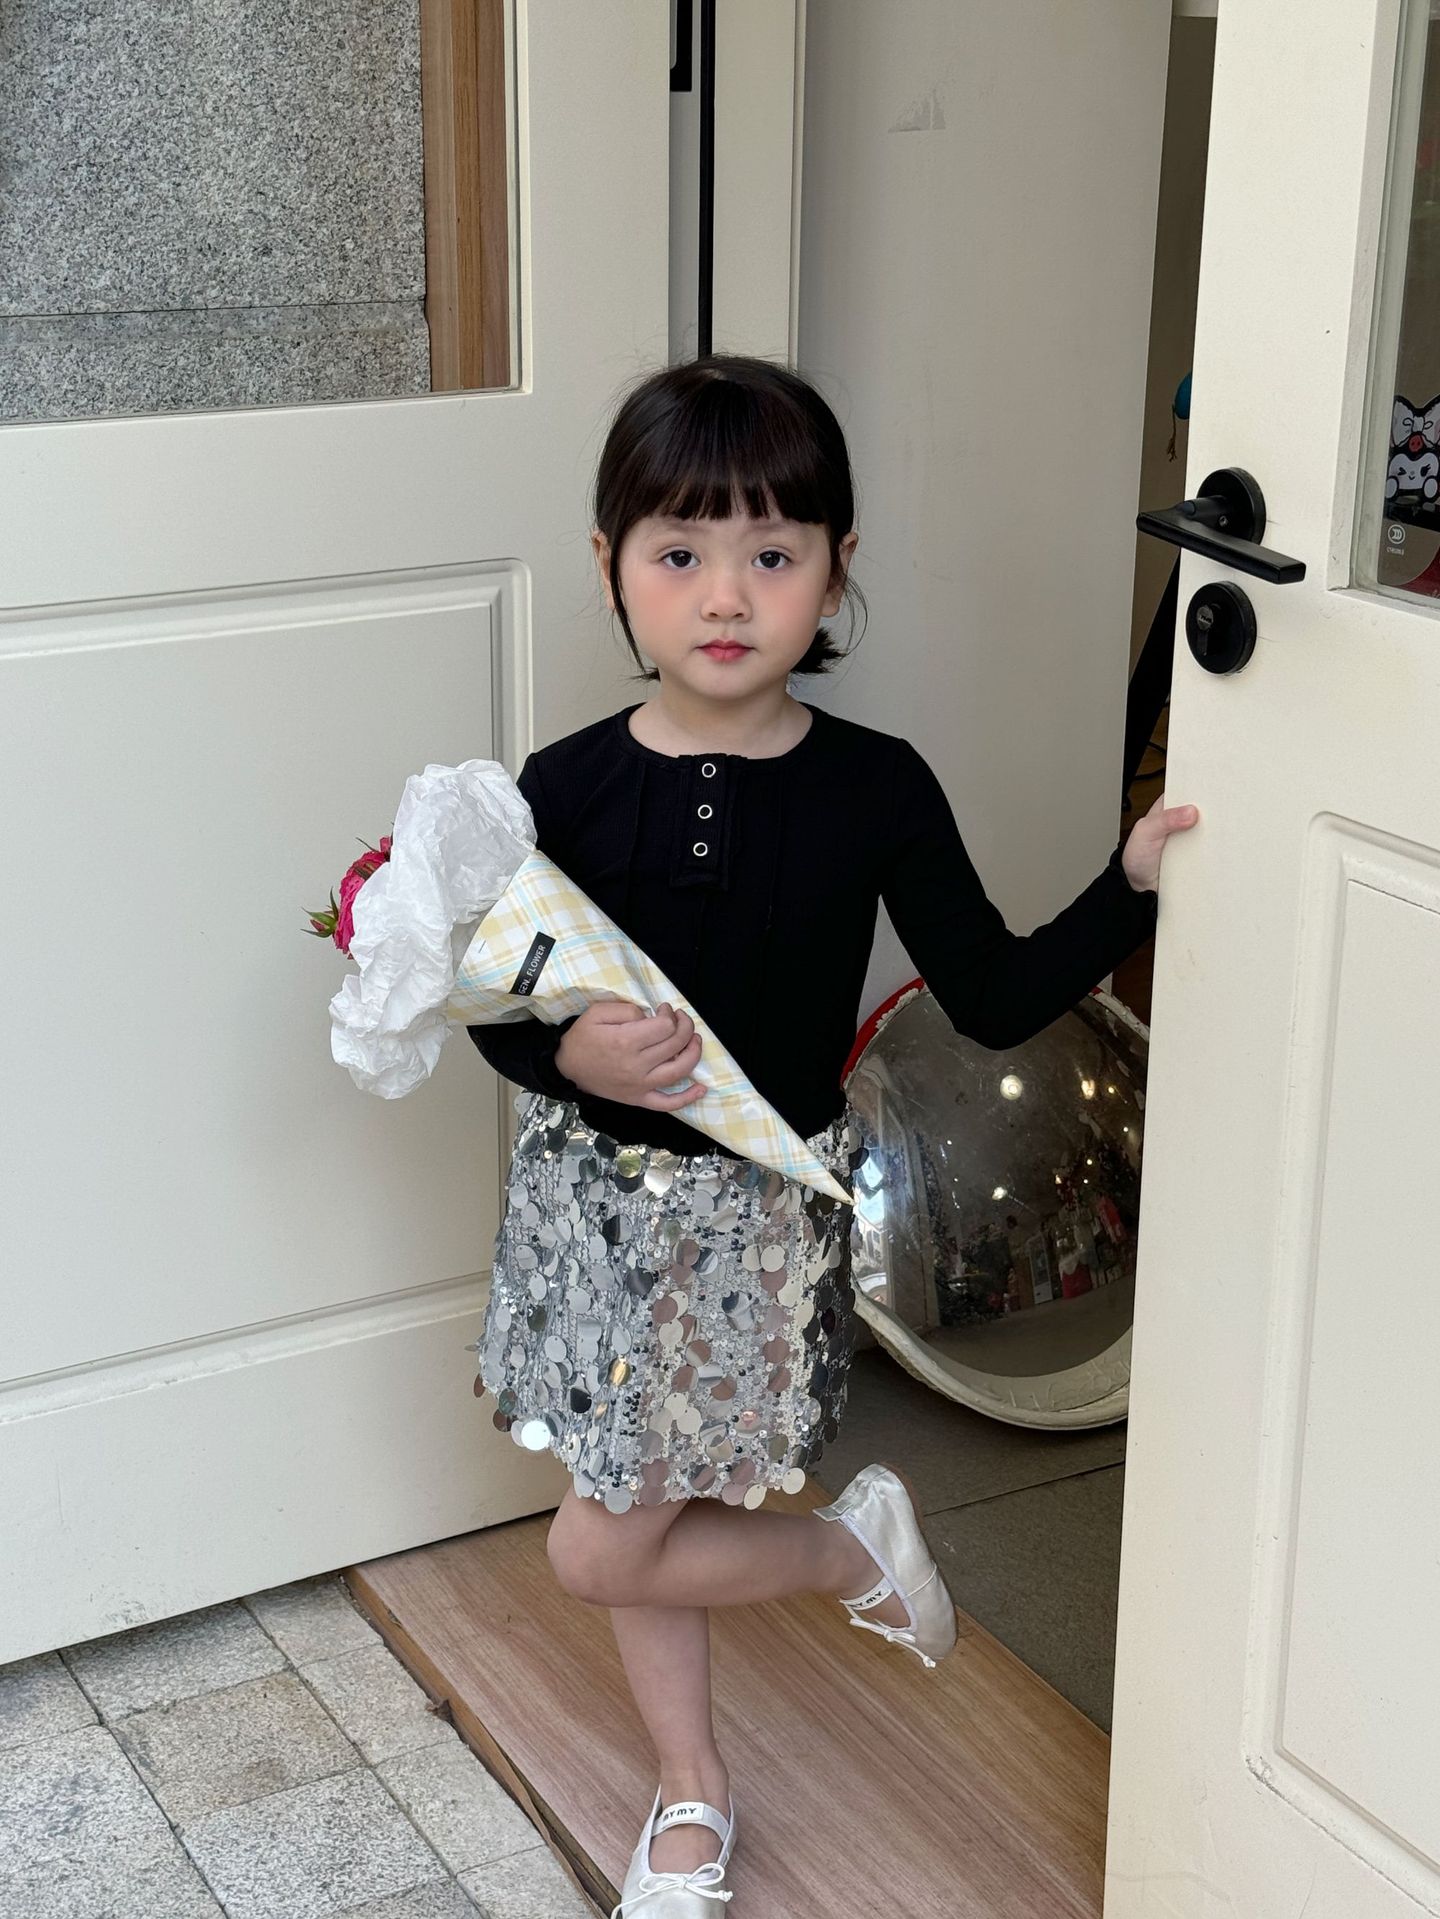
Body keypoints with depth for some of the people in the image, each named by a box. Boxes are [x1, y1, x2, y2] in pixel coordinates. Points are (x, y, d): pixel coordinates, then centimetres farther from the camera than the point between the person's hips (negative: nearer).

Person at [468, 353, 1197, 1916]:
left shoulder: (873, 789, -11)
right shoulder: (570, 788, -9)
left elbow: (995, 998, -7)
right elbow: (503, 1015, -4)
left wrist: (1136, 882, -19)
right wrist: (571, 1055, -25)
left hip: (766, 1210, -3)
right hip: (600, 1194, 3)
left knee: (602, 1549, -1)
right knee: (641, 1519, 17)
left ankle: (860, 1539, 24)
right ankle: (693, 1793, 42)